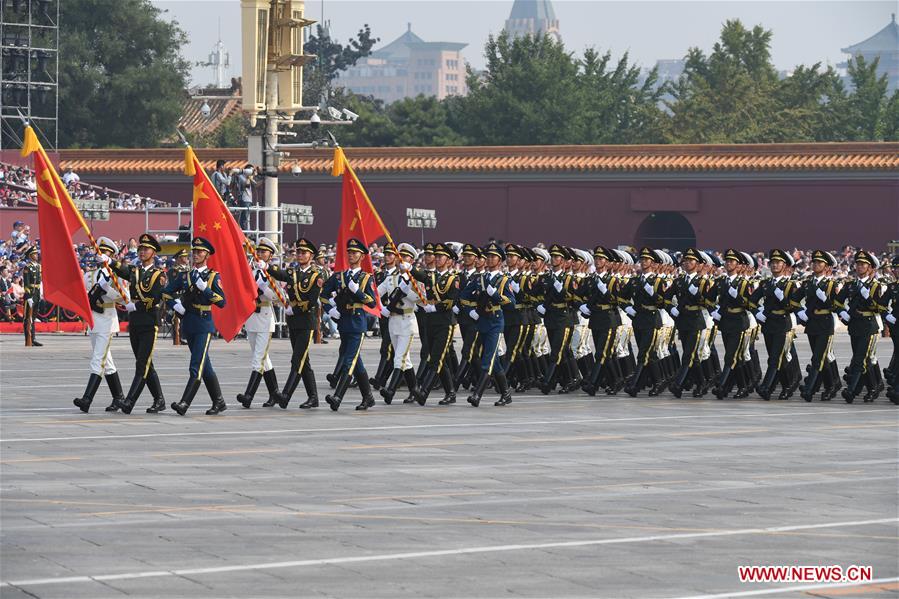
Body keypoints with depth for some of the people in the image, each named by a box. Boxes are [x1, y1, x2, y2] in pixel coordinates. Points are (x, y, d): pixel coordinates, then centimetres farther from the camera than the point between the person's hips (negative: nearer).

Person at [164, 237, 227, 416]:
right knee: (205, 367, 12)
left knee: (196, 366, -14)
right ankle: (219, 402, 21)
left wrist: (204, 287, -19)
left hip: (204, 325, -6)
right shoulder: (184, 276, 11)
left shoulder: (214, 276, -2)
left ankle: (184, 403, -20)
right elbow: (166, 292, 19)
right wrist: (174, 304, 0)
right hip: (188, 325, 6)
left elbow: (222, 301, -11)